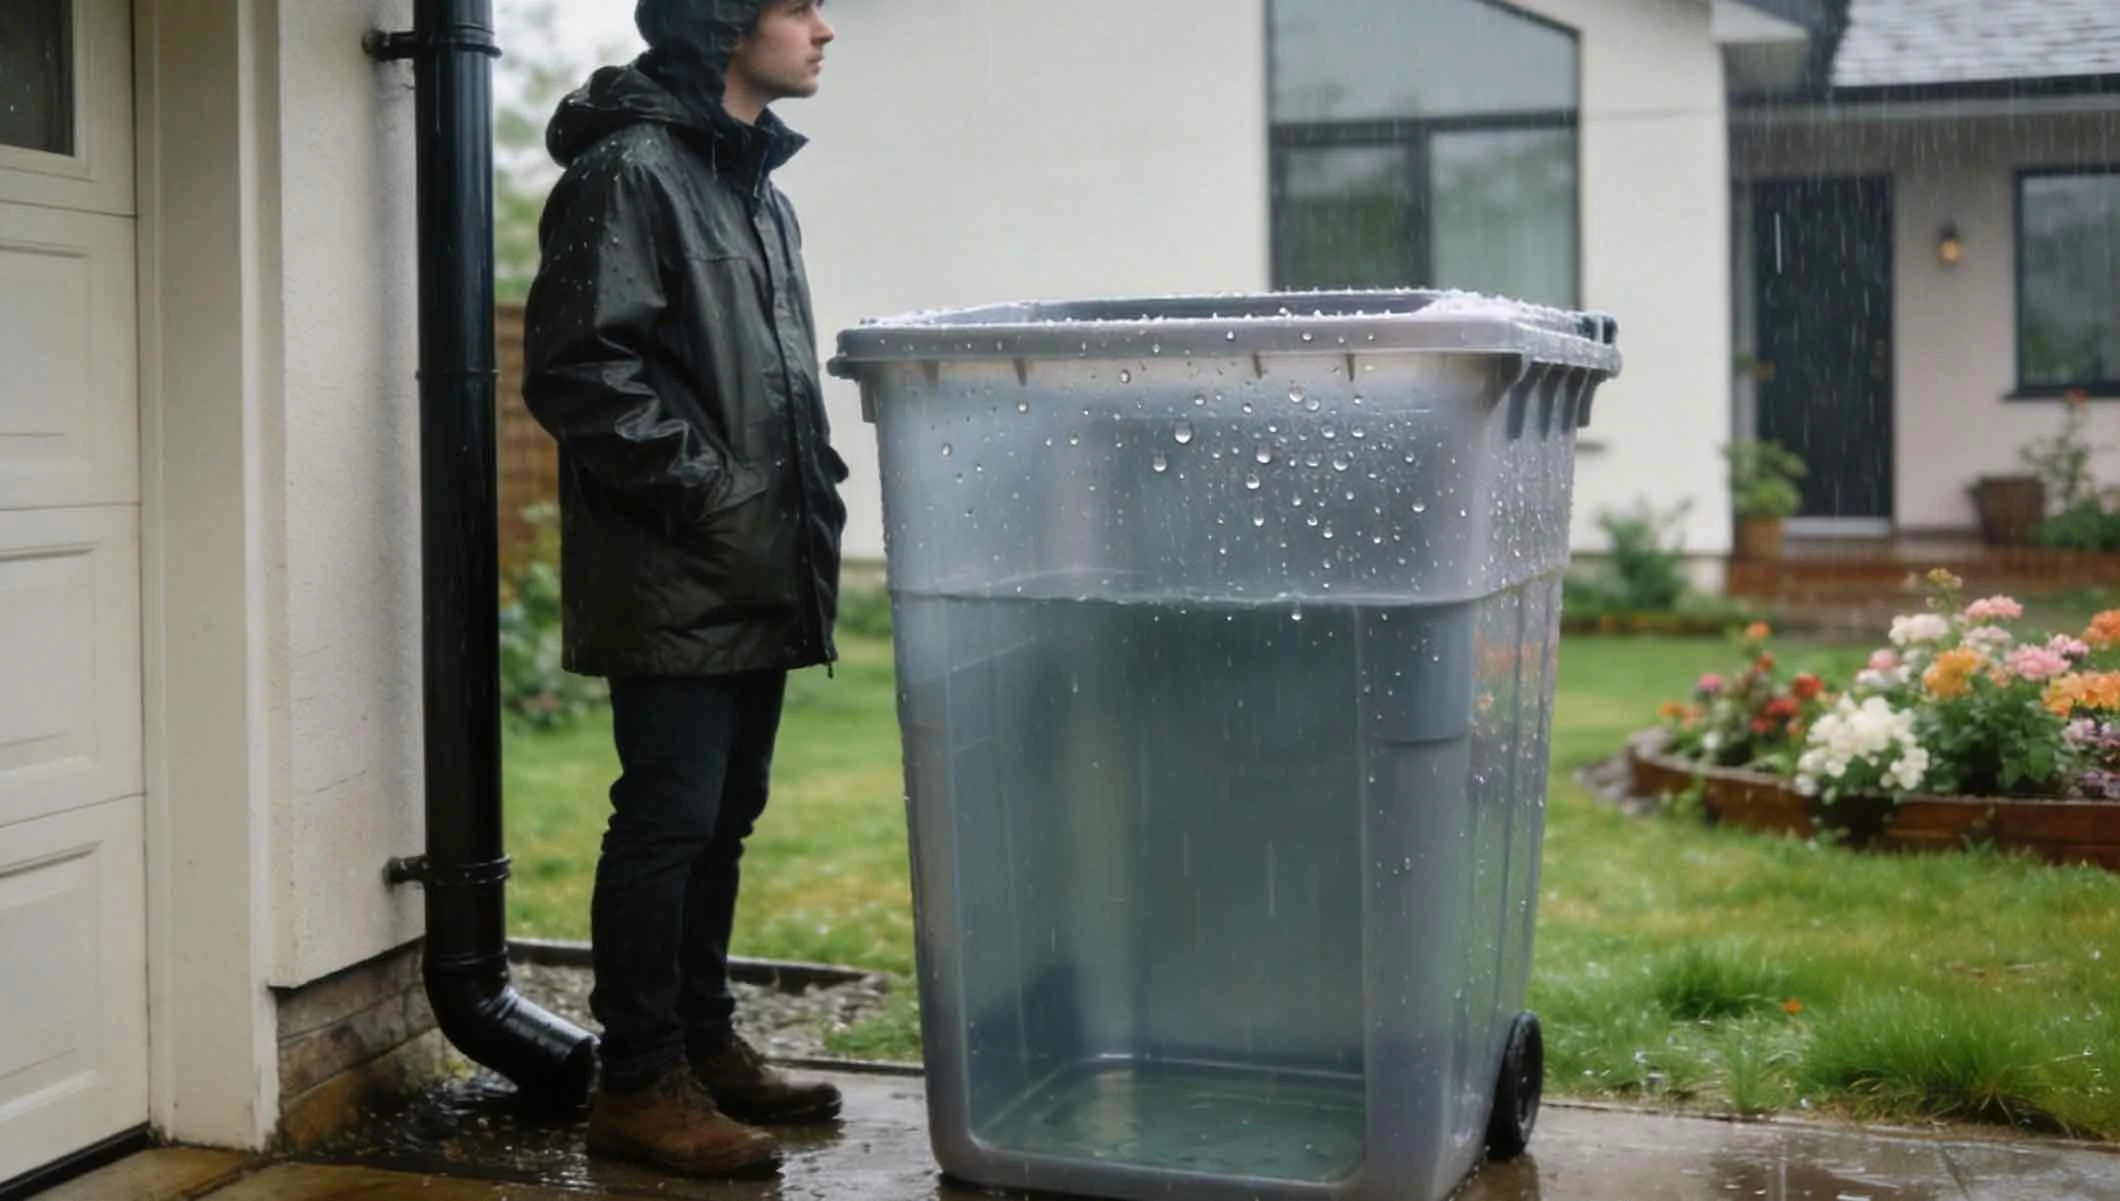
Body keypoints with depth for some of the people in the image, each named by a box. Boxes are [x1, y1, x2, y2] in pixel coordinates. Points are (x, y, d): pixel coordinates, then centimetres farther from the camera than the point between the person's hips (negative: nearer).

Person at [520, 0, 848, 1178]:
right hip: (676, 586, -9)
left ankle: (707, 1046, 26)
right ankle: (641, 1084, 6)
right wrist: (703, 495, -17)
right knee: (668, 823, -4)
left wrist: (812, 495, 12)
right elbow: (578, 369, -18)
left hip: (763, 583, 9)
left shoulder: (764, 191, 18)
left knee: (724, 820, 15)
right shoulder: (630, 172, -11)